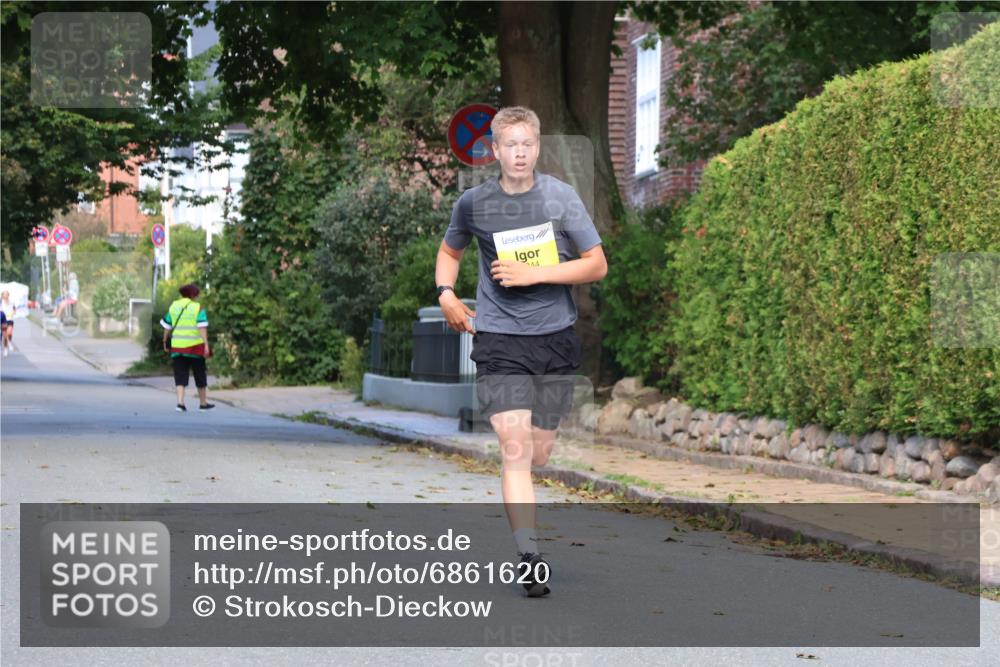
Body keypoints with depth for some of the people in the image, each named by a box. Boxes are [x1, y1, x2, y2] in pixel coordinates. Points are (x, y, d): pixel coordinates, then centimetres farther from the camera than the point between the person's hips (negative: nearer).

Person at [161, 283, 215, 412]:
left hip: (177, 345, 3)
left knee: (180, 374, 3)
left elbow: (167, 326, 10)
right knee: (200, 374, 11)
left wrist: (165, 341, 20)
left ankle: (180, 402, -12)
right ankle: (203, 402, 20)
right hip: (195, 346, -3)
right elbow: (202, 327, -14)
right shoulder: (198, 308, -4)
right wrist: (206, 345, -17)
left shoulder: (173, 306, 8)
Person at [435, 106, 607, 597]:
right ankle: (529, 558, -16)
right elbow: (449, 250, 22)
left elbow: (597, 264, -1)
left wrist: (533, 273, -12)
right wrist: (446, 293, 4)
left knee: (540, 455, 8)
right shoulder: (474, 203, 2)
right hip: (498, 339, -1)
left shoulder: (561, 196, -1)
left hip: (555, 337, 1)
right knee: (515, 449, -15)